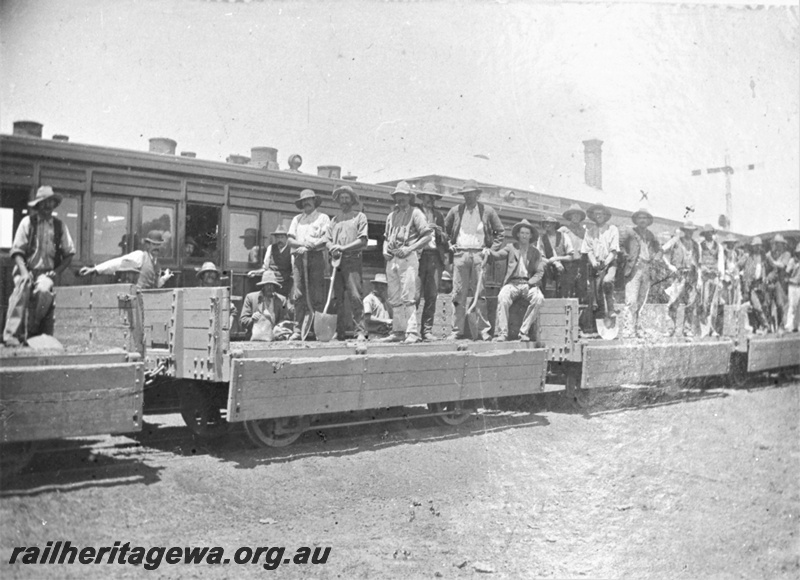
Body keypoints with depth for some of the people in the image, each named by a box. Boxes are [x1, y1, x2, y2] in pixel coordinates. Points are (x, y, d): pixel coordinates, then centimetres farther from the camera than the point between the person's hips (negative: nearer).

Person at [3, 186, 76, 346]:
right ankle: (12, 334, -33)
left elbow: (69, 254, 9)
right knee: (22, 289, -32)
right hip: (26, 270, -1)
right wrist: (24, 272, -16)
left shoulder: (59, 226, 6)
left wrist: (56, 272, -4)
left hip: (47, 272, 1)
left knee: (43, 290, -32)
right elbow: (17, 250, -2)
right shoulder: (27, 222, 2)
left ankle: (31, 332, -17)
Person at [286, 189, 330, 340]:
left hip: (316, 256, -3)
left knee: (317, 295, -8)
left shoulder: (323, 217, 12)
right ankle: (297, 330, -5)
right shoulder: (296, 219, 23)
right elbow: (290, 240, 12)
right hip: (299, 258, 3)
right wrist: (302, 244, -7)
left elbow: (327, 239, -1)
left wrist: (309, 246, -11)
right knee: (299, 295, -4)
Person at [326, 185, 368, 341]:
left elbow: (362, 240, -2)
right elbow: (328, 240, 16)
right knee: (337, 298, 2)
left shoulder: (359, 216, 9)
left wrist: (343, 248, -9)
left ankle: (360, 331, -12)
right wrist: (333, 249, -7)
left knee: (355, 296, -12)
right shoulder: (334, 219, 22)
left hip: (352, 260, -4)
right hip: (336, 261, 4)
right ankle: (338, 332, 6)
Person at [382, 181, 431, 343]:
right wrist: (385, 250, 8)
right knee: (394, 298, 5)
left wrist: (409, 249, -13)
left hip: (408, 257, -6)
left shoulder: (415, 213, 3)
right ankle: (398, 331, 11)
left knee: (408, 296, -13)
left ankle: (412, 332, -13)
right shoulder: (391, 216, 21)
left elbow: (427, 236, -4)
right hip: (392, 259, 6)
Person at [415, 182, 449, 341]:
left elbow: (445, 239, 21)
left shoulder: (439, 215, 21)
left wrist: (440, 231, 1)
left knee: (432, 295, 0)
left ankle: (427, 330, 4)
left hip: (435, 256, 4)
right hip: (419, 255, -4)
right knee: (415, 294, -11)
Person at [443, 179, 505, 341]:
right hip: (460, 254, 1)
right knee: (459, 294, -2)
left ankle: (483, 331, -1)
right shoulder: (455, 210, 11)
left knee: (481, 294, -5)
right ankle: (457, 330, 2)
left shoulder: (487, 211, 8)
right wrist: (450, 244, 11)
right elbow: (444, 229, 23)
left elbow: (500, 231, 14)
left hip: (479, 254, -1)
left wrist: (492, 249, 4)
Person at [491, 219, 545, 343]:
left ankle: (524, 332, -26)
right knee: (502, 297, -33)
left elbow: (540, 272, 9)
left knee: (539, 298, -31)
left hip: (529, 284, 1)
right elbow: (498, 255, -2)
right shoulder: (511, 247, 15)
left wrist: (529, 283, -9)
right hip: (512, 283, -1)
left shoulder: (536, 252, 16)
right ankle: (502, 333, -34)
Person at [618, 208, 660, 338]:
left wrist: (652, 257, 18)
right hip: (634, 269, -6)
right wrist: (625, 256, -11)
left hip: (647, 270, 6)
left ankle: (637, 329, 11)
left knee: (641, 302, 6)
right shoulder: (629, 232, 2)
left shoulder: (650, 235, 19)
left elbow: (657, 247, 33)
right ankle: (627, 330, -16)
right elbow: (618, 244, -4)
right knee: (631, 301, -15)